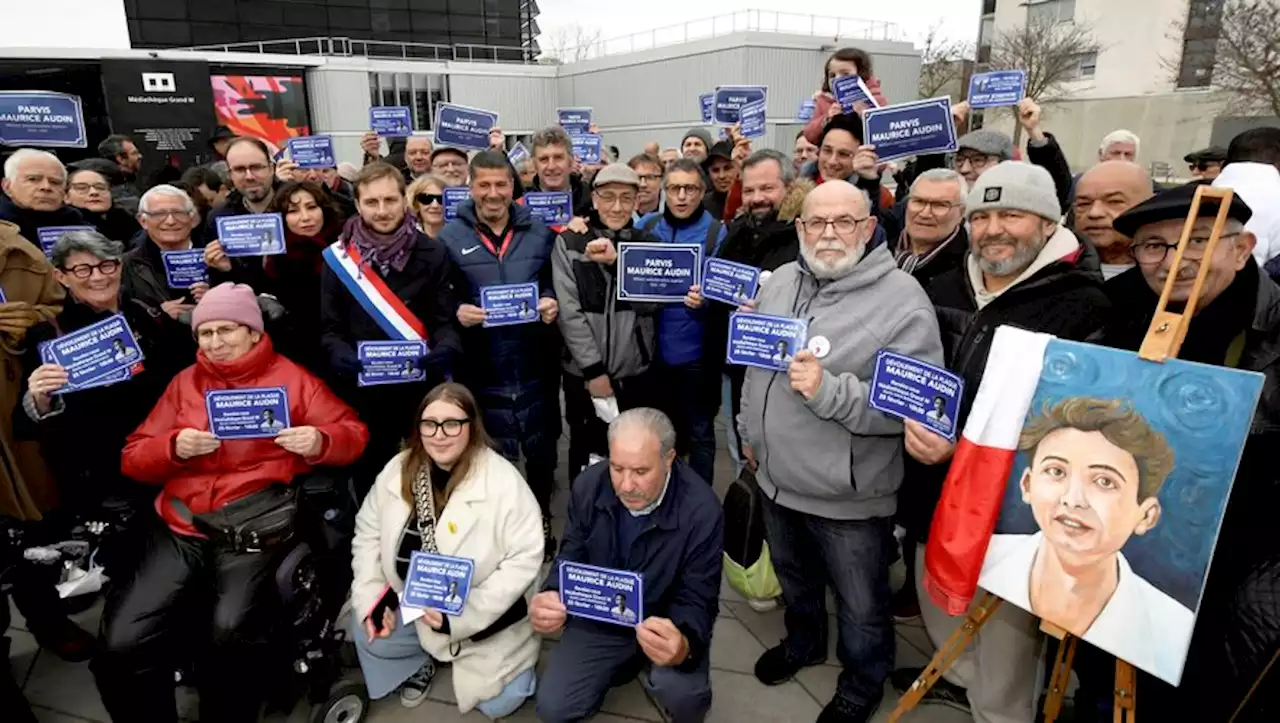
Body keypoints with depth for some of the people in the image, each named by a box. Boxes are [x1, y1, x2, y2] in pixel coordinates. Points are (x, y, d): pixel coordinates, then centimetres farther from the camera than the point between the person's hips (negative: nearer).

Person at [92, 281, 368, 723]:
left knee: (230, 637, -27)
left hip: (255, 527, -3)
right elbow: (133, 459, 15)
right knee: (121, 647, -15)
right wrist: (174, 446, -7)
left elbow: (354, 433, 7)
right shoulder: (185, 382, 17)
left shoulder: (290, 377, 9)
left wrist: (319, 440, -15)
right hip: (181, 526, 4)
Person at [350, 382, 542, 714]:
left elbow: (525, 558, -23)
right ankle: (420, 660, 17)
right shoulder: (397, 470, -8)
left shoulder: (504, 481, -24)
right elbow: (367, 534, 3)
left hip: (484, 617, -4)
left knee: (497, 703, -5)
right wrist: (370, 599, -8)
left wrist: (463, 615, -25)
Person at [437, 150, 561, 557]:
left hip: (535, 365, 2)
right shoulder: (450, 238, -1)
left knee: (541, 450, 15)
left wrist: (552, 303, -11)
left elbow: (555, 285, 10)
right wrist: (457, 313, -20)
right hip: (483, 370, -2)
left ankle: (542, 517, 38)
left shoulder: (539, 233, 6)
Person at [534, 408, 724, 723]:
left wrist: (684, 644, -46)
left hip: (667, 623, -3)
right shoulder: (588, 485, -15)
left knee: (680, 691, -32)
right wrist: (551, 597, -28)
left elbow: (696, 600, -21)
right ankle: (625, 661, 21)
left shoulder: (702, 510, -25)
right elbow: (571, 558, -4)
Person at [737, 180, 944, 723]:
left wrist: (828, 390, -35)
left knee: (861, 605, 17)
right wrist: (750, 432, 16)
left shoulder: (902, 300, -20)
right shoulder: (780, 282, 1)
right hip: (777, 478, 6)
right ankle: (803, 642, 57)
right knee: (793, 576, 29)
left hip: (849, 495, -6)